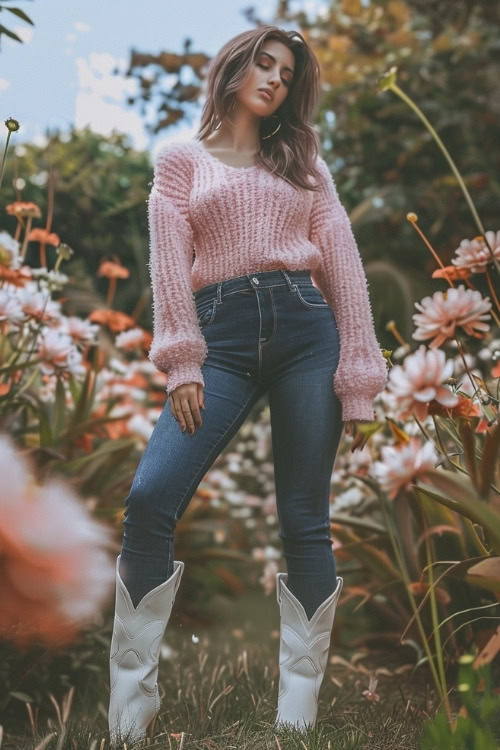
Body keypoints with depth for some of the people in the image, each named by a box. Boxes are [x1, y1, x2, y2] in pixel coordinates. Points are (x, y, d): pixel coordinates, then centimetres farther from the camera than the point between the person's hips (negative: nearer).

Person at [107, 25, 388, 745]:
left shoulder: (304, 163, 19)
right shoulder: (181, 159, 16)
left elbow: (344, 266, 10)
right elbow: (170, 265, 3)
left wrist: (357, 378, 0)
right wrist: (181, 366, -10)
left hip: (305, 328, 2)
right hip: (222, 334, -1)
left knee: (305, 523, -1)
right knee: (150, 499, -17)